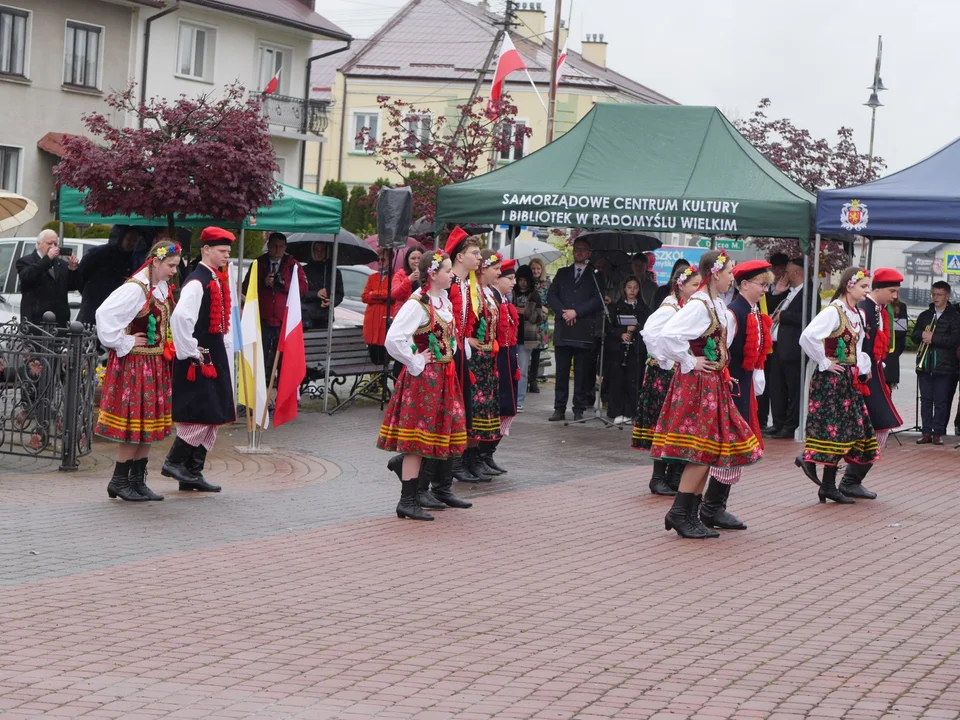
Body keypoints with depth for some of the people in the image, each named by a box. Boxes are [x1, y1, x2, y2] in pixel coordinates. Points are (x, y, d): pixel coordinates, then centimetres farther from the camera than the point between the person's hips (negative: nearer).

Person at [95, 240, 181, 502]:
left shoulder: (162, 288, 9)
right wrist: (124, 343, -17)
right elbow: (105, 315, -26)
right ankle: (119, 480, 5)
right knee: (135, 423, -5)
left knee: (149, 423, 10)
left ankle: (137, 480, 17)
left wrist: (167, 349, 10)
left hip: (155, 364, 9)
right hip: (134, 363, -9)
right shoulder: (134, 289, -18)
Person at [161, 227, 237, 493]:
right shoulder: (196, 283, -16)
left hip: (215, 357, 10)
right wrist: (192, 353, -21)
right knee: (201, 414, -9)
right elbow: (180, 318, -27)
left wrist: (225, 347, 14)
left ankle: (193, 472, 14)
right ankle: (174, 461, 3)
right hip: (198, 359, -10)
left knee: (211, 417, 10)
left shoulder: (217, 281, 14)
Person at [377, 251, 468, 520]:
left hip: (444, 375, 9)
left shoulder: (444, 301, 11)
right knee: (418, 439, -7)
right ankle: (407, 501, -5)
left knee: (440, 434, 14)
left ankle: (440, 492, 25)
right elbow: (393, 340, -27)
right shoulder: (418, 304, -17)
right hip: (424, 377, -9)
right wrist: (416, 364, -18)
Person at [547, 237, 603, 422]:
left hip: (584, 330, -3)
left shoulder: (595, 275, 7)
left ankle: (579, 410, 2)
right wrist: (563, 312, -7)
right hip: (563, 329, 3)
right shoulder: (562, 273, 18)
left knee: (582, 372, -2)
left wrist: (576, 312, -11)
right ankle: (559, 409, 5)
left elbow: (598, 300, -4)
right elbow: (551, 295, 10)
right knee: (561, 371, 2)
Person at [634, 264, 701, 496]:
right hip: (666, 374, -8)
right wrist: (667, 360, -21)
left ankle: (675, 476, 16)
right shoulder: (669, 308, -14)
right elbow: (650, 333, -28)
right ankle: (658, 478, 3)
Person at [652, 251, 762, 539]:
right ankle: (679, 513, -5)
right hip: (697, 383, -9)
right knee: (701, 450, -9)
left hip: (713, 383, 9)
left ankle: (692, 515, 12)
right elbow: (668, 335, -28)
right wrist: (690, 362, -18)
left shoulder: (716, 304, 12)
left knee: (709, 451, 8)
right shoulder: (698, 304, -17)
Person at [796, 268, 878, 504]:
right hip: (831, 378, -9)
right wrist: (824, 363, -18)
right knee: (832, 427, -7)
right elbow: (808, 337, -28)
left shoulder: (858, 314, 12)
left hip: (849, 378, 9)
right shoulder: (833, 311, -15)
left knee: (850, 427, 7)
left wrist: (862, 368, 7)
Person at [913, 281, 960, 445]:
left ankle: (938, 433, 2)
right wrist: (922, 335, -10)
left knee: (941, 401, -2)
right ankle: (926, 432, 7)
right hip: (924, 364, 4)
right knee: (926, 400, 4)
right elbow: (914, 335, 12)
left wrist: (933, 337, -15)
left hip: (943, 365, -4)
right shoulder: (925, 315, 15)